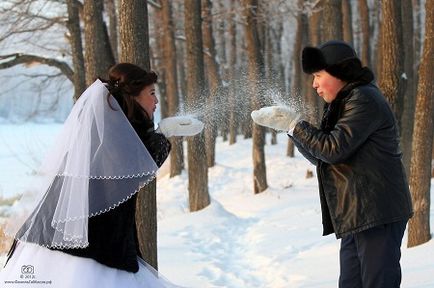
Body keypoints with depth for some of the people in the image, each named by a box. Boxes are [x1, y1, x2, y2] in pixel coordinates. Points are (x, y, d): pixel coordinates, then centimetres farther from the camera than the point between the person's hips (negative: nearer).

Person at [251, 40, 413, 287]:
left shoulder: (364, 99, -11)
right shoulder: (342, 103, 20)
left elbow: (334, 149, -18)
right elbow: (322, 156, 18)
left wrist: (294, 123, -10)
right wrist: (290, 124, 5)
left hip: (377, 213, -10)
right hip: (356, 215, 10)